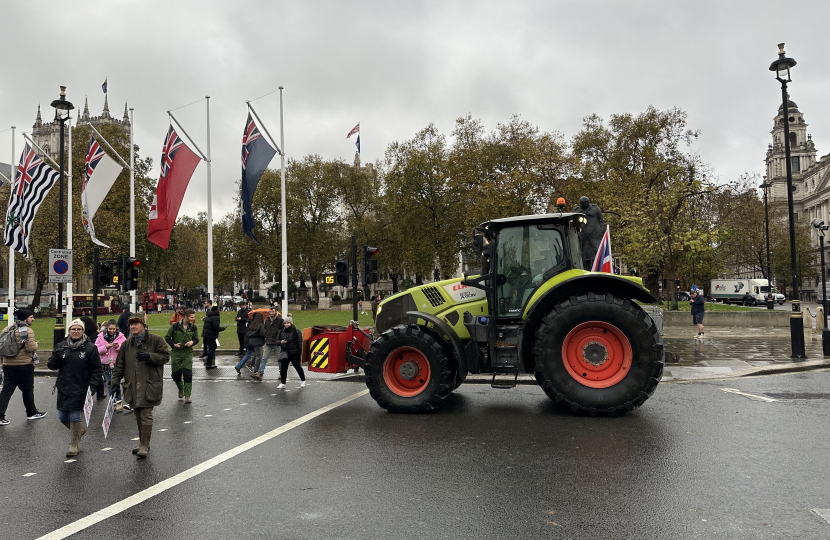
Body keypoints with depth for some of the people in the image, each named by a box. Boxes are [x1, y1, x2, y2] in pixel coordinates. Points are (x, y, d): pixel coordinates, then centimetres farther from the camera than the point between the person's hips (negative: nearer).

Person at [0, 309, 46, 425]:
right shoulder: (28, 331, -14)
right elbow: (31, 348, -19)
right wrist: (36, 344, 1)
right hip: (24, 365, -6)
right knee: (28, 390, 9)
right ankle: (31, 412, 23)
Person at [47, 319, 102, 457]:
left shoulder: (90, 347, -4)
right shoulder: (61, 346, 6)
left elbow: (97, 369, -2)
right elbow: (51, 365, 5)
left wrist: (92, 385, -11)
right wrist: (56, 356, -16)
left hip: (80, 389, -5)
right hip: (63, 388, 5)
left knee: (75, 417, -2)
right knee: (62, 417, 11)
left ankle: (74, 446, 13)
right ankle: (80, 430, 38)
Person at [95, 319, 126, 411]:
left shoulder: (120, 337, 2)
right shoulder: (100, 337, 5)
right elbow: (96, 350, -1)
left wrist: (118, 346, -20)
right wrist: (106, 347, -15)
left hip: (117, 363, -3)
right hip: (105, 364, 3)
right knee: (109, 383, 11)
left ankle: (119, 401, -9)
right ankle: (113, 401, 23)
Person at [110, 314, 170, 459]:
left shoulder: (156, 340, 0)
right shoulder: (127, 344, 15)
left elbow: (165, 357, -3)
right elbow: (120, 364, 16)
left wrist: (149, 356, -17)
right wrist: (115, 381, 7)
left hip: (149, 384, -5)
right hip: (132, 386, 6)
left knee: (146, 415, -9)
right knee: (138, 416, 12)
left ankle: (144, 445, -6)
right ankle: (143, 443, 24)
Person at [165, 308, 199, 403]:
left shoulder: (193, 327, 0)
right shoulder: (175, 326, -9)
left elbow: (196, 339, 11)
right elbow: (167, 337, 2)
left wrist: (192, 342, -12)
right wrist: (174, 344, -12)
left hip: (188, 353, 1)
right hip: (176, 353, -1)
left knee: (188, 374, -10)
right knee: (176, 375, 5)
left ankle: (187, 396, -6)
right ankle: (181, 389, 36)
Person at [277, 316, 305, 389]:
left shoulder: (296, 331, -9)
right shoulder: (281, 331, 7)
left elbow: (299, 342, -9)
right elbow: (278, 340, 16)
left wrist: (299, 352, -14)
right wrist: (281, 342, -9)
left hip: (294, 353, -4)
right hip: (285, 353, 4)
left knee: (297, 366, 8)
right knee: (283, 368, 1)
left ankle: (303, 380, 26)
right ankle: (282, 383, 8)